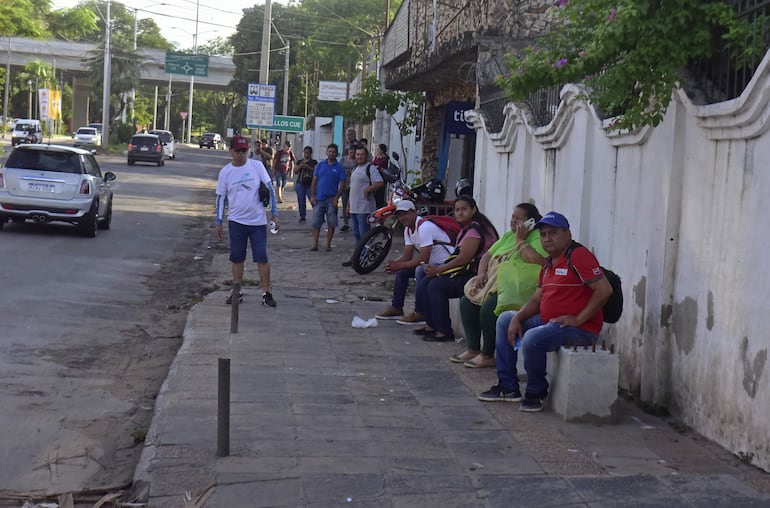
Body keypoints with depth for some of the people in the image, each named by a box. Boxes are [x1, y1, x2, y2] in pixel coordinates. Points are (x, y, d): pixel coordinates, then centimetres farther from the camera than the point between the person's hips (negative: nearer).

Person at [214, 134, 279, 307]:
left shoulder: (257, 166, -4)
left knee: (262, 258, -2)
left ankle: (266, 293, 5)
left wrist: (274, 213, -6)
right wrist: (218, 223, 7)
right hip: (236, 221, 2)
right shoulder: (225, 172, 1)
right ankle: (237, 292, 20)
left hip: (258, 221, -2)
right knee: (237, 258, 9)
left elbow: (270, 189, -1)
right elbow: (221, 197, 8)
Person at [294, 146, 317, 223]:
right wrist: (300, 167, -12)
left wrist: (308, 167, -17)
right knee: (301, 201, 4)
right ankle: (302, 216, 13)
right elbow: (296, 171, 7)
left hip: (310, 184, -3)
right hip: (300, 184, 3)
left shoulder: (314, 162, 5)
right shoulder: (300, 162, 12)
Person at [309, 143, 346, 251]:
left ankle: (328, 244, 11)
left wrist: (336, 198, -12)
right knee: (316, 223, 1)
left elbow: (342, 184, -1)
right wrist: (312, 196, 0)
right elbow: (314, 180, 9)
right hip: (319, 198, 2)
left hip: (331, 199, -2)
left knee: (331, 223, 2)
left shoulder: (339, 168, 1)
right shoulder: (320, 165, 8)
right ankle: (315, 244, 5)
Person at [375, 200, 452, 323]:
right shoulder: (408, 229, 7)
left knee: (420, 270, -32)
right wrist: (393, 263, -13)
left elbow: (423, 260, -26)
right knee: (401, 270, 9)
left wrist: (399, 265, -21)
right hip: (432, 263, 10)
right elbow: (407, 256, 8)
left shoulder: (424, 227, -23)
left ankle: (420, 314, -25)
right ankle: (396, 308, 16)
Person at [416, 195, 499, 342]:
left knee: (436, 285, -20)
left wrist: (438, 270, -11)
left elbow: (463, 259, -19)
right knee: (424, 284, 2)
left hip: (474, 274, -10)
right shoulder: (465, 230, 19)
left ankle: (444, 331, -16)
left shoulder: (475, 230, -14)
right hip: (463, 272, 10)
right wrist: (437, 269, 2)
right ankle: (432, 325, 9)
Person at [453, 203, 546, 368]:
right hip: (494, 284, 9)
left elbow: (536, 260, -25)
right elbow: (488, 255, 24)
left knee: (489, 307, -29)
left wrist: (520, 240, -14)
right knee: (466, 302, -3)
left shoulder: (538, 238, -6)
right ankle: (473, 349, 3)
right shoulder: (508, 236, 21)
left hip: (518, 288, -9)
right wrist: (482, 273, 4)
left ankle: (487, 356, -15)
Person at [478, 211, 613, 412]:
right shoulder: (548, 264, 16)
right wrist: (517, 318, 0)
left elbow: (604, 290, -23)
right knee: (505, 319, 15)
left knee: (532, 338, -33)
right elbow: (536, 299, 17)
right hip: (547, 321, 10)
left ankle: (536, 393, -7)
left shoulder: (578, 256, -15)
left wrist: (578, 319, -22)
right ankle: (508, 387, 14)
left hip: (580, 329, -10)